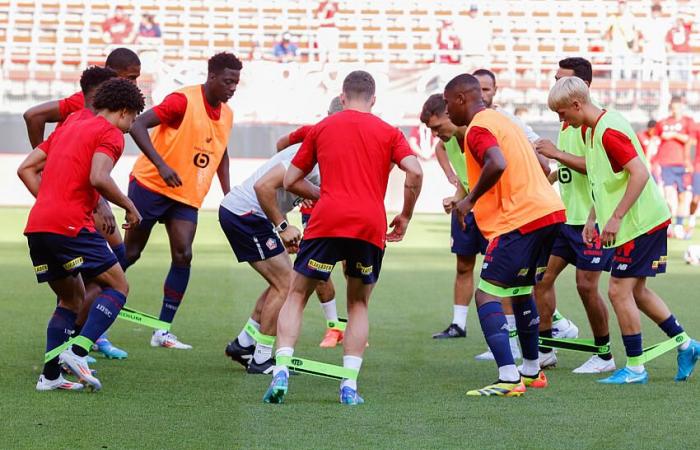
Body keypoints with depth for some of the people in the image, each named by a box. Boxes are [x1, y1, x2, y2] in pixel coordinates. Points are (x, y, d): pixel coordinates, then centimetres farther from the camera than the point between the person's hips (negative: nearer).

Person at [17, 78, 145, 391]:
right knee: (118, 286, 3)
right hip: (71, 225, -8)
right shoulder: (110, 133, -1)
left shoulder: (70, 126, 24)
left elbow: (26, 169, 21)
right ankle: (78, 351, -15)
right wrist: (130, 207, -4)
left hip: (36, 226, 8)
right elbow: (98, 178, -18)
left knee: (72, 298, 19)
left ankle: (50, 375, 9)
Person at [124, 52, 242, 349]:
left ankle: (162, 331, -5)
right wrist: (161, 165, -33)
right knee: (130, 252, 1)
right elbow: (137, 126, -23)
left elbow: (221, 154, 25)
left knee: (183, 256, -9)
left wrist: (228, 195, 17)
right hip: (151, 187, -6)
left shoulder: (227, 115, 7)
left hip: (187, 196, 6)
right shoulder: (183, 101, -16)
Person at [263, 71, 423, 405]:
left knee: (296, 296, 10)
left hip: (327, 222, -1)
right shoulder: (388, 132, 13)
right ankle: (350, 384, 3)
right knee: (358, 305, 17)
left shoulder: (321, 128, 16)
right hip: (371, 226, 1)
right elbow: (414, 172, -4)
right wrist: (405, 217, 8)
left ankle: (281, 369, -10)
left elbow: (291, 181, 17)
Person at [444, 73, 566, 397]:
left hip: (520, 221, -10)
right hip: (551, 212, 10)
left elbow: (497, 164, -28)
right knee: (521, 291, 25)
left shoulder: (477, 129, -8)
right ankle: (531, 371, 34)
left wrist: (470, 200, -14)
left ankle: (509, 379, -19)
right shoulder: (502, 121, 22)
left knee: (487, 295, -8)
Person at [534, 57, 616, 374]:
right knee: (541, 276, 3)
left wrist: (558, 154, -24)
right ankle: (544, 350, 12)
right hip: (566, 215, 9)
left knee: (586, 284, -6)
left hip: (591, 217, -9)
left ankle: (604, 356, 8)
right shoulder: (566, 121, 14)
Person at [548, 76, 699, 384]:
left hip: (640, 222, -10)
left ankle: (635, 368, 0)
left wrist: (615, 218, -26)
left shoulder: (609, 131, -20)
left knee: (619, 290, -7)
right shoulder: (593, 130, 12)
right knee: (635, 291, 16)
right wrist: (592, 218, 17)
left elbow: (640, 173, -27)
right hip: (642, 221, 10)